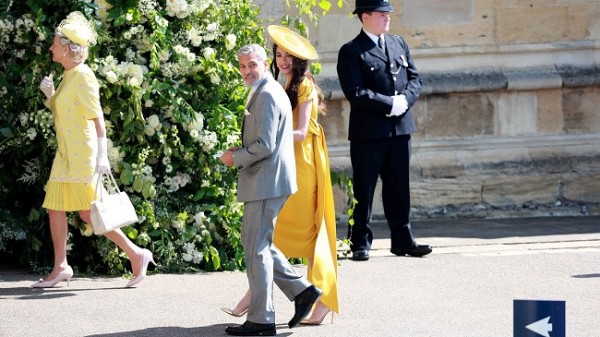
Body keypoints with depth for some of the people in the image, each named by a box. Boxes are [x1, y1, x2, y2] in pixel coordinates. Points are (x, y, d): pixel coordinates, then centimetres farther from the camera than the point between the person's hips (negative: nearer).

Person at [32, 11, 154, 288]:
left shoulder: (83, 76, -15)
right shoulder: (68, 76, 13)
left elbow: (97, 118, -19)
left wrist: (102, 155, -24)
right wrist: (50, 94, 7)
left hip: (82, 155, -9)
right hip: (65, 154, 9)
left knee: (89, 213, -7)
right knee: (55, 208, 6)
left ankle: (137, 254, 1)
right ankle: (60, 268, 11)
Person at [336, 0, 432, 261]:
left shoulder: (398, 44, 13)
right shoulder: (351, 52, -6)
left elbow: (414, 78, 13)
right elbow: (356, 92, -15)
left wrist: (405, 100, -7)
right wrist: (390, 104, -17)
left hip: (400, 128, 5)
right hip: (368, 131, -5)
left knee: (398, 188, 10)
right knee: (363, 190, 1)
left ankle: (402, 240, 15)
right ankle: (360, 244, 6)